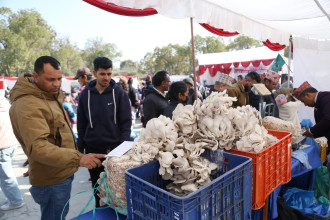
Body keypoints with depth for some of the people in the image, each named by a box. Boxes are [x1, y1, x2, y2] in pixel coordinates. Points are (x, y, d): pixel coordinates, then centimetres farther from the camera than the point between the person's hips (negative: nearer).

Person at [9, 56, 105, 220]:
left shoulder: (51, 95, 8)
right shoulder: (28, 105, -26)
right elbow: (37, 147, -35)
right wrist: (78, 158, -43)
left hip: (62, 174, 9)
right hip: (51, 180, -9)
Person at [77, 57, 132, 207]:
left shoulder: (119, 93, -6)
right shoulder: (86, 94, 1)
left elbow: (126, 122, -6)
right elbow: (81, 124, 7)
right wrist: (80, 148, 7)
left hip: (114, 148, -2)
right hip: (92, 149, 3)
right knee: (97, 187, 17)